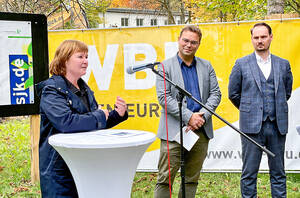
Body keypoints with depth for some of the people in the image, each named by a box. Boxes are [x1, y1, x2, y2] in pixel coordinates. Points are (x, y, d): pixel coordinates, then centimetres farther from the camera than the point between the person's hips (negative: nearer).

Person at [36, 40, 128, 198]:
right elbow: (65, 122, -29)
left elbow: (95, 125, 19)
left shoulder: (83, 88, 12)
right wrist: (99, 116, -17)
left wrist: (117, 114, 0)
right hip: (59, 168, -8)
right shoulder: (51, 90, -13)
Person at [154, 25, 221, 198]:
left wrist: (202, 116, -9)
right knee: (165, 180, -3)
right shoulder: (165, 66, 2)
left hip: (201, 131, 4)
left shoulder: (206, 66, 14)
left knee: (192, 180, 11)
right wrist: (188, 117, -15)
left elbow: (216, 94, 8)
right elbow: (163, 97, -7)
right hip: (174, 131, -3)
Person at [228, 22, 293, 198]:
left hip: (278, 126, 2)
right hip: (252, 125, -2)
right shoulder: (242, 64, 2)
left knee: (278, 172, 9)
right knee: (249, 173, 2)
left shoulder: (283, 64, 9)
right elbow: (233, 94, 8)